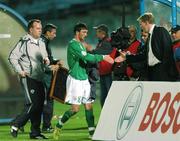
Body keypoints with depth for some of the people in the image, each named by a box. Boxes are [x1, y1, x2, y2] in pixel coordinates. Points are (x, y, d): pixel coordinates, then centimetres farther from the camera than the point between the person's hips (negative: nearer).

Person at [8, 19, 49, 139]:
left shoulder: (41, 43, 17)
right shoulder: (24, 42, -7)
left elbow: (45, 57, 28)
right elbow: (13, 57, -8)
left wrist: (46, 61, 5)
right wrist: (19, 71, -14)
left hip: (39, 79, 8)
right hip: (28, 78, -8)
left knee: (39, 105, 5)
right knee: (33, 104, -15)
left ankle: (35, 132, 11)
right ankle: (16, 125, -3)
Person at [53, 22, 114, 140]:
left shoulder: (81, 44, 17)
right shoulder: (73, 44, -13)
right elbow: (86, 57, -23)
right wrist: (103, 57, -20)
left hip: (84, 79, 9)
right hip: (75, 79, -9)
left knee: (88, 105, 2)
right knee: (75, 108, -8)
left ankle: (92, 132, 2)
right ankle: (58, 127, 9)